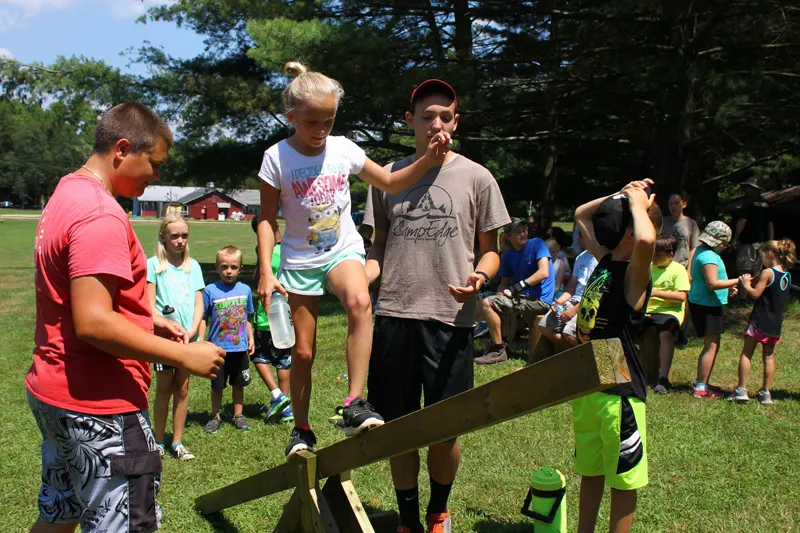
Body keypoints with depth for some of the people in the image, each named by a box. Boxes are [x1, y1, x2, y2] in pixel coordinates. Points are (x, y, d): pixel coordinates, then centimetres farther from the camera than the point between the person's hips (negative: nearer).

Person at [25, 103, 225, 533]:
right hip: (96, 405, -10)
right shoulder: (101, 215, -21)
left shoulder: (66, 195, 12)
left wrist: (148, 321, 13)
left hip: (54, 394, 10)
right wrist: (184, 356, -21)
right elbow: (93, 323, -27)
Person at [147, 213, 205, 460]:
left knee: (182, 388, 8)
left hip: (188, 336, 3)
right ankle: (158, 442, 16)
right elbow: (149, 306, -7)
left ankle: (177, 442, 17)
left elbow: (199, 303, 5)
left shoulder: (193, 266, 7)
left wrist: (192, 331, -9)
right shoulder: (153, 264, -4)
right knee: (164, 388, 4)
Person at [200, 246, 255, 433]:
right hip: (218, 347, -2)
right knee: (217, 386, 10)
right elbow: (203, 318, -4)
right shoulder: (210, 290, -8)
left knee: (239, 384, 14)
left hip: (240, 348, 2)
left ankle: (238, 415, 29)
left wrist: (251, 339, 11)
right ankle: (215, 416, 27)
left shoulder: (245, 289, 0)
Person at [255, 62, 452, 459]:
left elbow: (390, 183, 7)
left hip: (343, 251, 1)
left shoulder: (343, 149, -3)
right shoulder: (277, 158, -9)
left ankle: (355, 404, -30)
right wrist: (266, 272, -13)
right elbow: (268, 220, -5)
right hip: (299, 261, 0)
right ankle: (301, 429, 26)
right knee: (302, 351, 4)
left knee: (360, 302, -34)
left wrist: (427, 161, -8)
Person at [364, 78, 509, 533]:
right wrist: (360, 279, -4)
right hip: (395, 316, 2)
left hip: (452, 318, -2)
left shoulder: (477, 178, 3)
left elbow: (489, 248, 7)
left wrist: (480, 276, -15)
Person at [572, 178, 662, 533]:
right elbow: (581, 214, 20)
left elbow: (646, 240, -42)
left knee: (622, 479, 8)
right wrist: (620, 195, 6)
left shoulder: (635, 273, -17)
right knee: (589, 470, 20)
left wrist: (637, 202, -24)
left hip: (619, 390, -7)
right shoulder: (605, 261, 5)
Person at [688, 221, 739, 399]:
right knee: (712, 345, -7)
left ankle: (701, 383, 24)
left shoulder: (702, 252, 15)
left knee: (712, 345, 16)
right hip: (706, 305, -11)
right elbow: (712, 283, -25)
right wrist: (737, 281, -19)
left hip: (706, 304, 11)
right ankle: (701, 388, -2)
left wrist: (728, 288, 15)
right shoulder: (708, 256, -19)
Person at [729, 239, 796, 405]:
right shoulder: (787, 276, 8)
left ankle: (741, 390, -1)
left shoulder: (768, 273, -14)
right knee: (768, 357, 13)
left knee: (746, 354, 2)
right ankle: (766, 393, 15)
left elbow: (755, 294, -17)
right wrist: (754, 282, 11)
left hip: (759, 321, -6)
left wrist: (746, 284, 0)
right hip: (775, 324, 6)